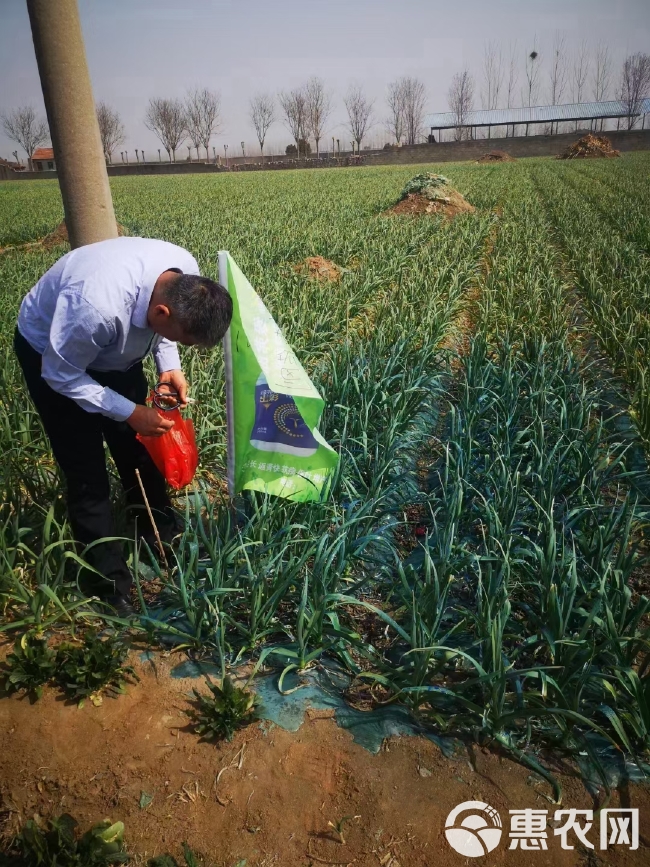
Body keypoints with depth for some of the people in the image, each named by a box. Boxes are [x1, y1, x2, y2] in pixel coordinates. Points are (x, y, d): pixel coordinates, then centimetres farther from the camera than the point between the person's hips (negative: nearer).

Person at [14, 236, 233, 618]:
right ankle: (113, 586, 11)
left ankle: (164, 547, 28)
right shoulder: (96, 306, -44)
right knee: (87, 474, -4)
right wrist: (130, 412, -28)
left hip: (116, 350, 6)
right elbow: (61, 376, -27)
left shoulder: (187, 276, -25)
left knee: (141, 452, 9)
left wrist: (170, 366, -18)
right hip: (51, 353, -5)